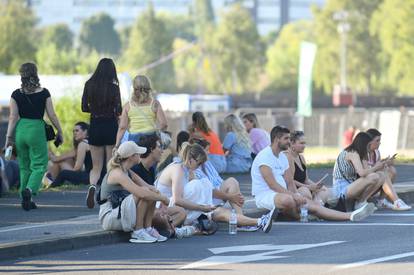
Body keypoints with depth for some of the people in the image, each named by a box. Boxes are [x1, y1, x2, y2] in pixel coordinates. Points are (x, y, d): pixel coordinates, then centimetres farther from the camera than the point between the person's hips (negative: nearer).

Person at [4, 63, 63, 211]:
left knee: (24, 166, 14)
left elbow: (13, 117, -1)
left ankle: (26, 200, 16)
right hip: (37, 129, -3)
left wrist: (9, 136, 3)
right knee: (39, 165, 4)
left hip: (20, 129, 3)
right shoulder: (44, 93, -5)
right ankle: (29, 189, -22)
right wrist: (60, 132, 8)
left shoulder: (16, 94, -1)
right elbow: (52, 115, -2)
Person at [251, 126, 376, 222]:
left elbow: (288, 182, 16)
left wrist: (297, 195, -5)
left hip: (282, 193, 9)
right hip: (264, 196, -9)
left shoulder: (282, 157, 18)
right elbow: (272, 184, -22)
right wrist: (293, 195, -25)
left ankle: (350, 216, -19)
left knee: (315, 205, -8)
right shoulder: (265, 156, -13)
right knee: (287, 199, -44)